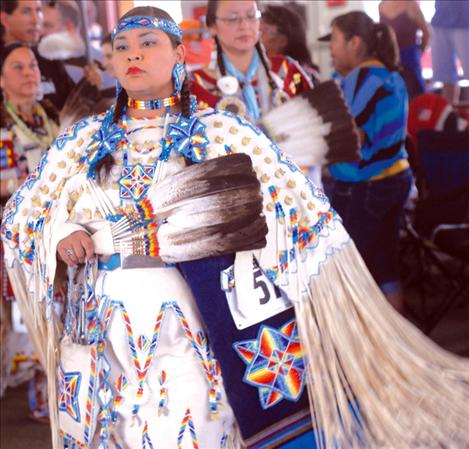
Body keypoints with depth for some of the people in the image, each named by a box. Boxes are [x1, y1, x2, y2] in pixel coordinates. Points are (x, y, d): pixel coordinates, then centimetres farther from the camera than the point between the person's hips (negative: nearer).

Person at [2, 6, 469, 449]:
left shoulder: (221, 132, 1)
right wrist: (59, 234, -6)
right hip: (100, 337, 3)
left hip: (191, 334, -3)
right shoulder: (84, 139, 10)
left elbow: (303, 209, -1)